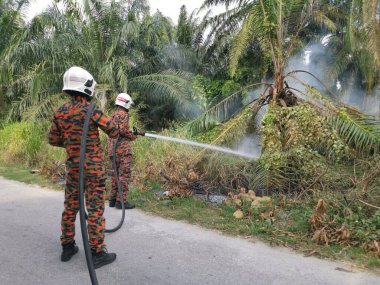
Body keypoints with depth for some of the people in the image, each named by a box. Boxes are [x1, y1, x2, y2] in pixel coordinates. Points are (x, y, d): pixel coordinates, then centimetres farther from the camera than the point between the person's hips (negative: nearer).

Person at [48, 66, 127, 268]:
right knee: (95, 208, 0)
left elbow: (53, 140, 9)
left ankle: (67, 247, 28)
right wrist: (123, 132, 13)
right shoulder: (90, 110, -14)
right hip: (93, 166, -6)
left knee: (70, 206, 16)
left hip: (72, 166, 6)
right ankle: (97, 253, 7)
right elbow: (113, 131, -9)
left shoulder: (60, 111, 3)